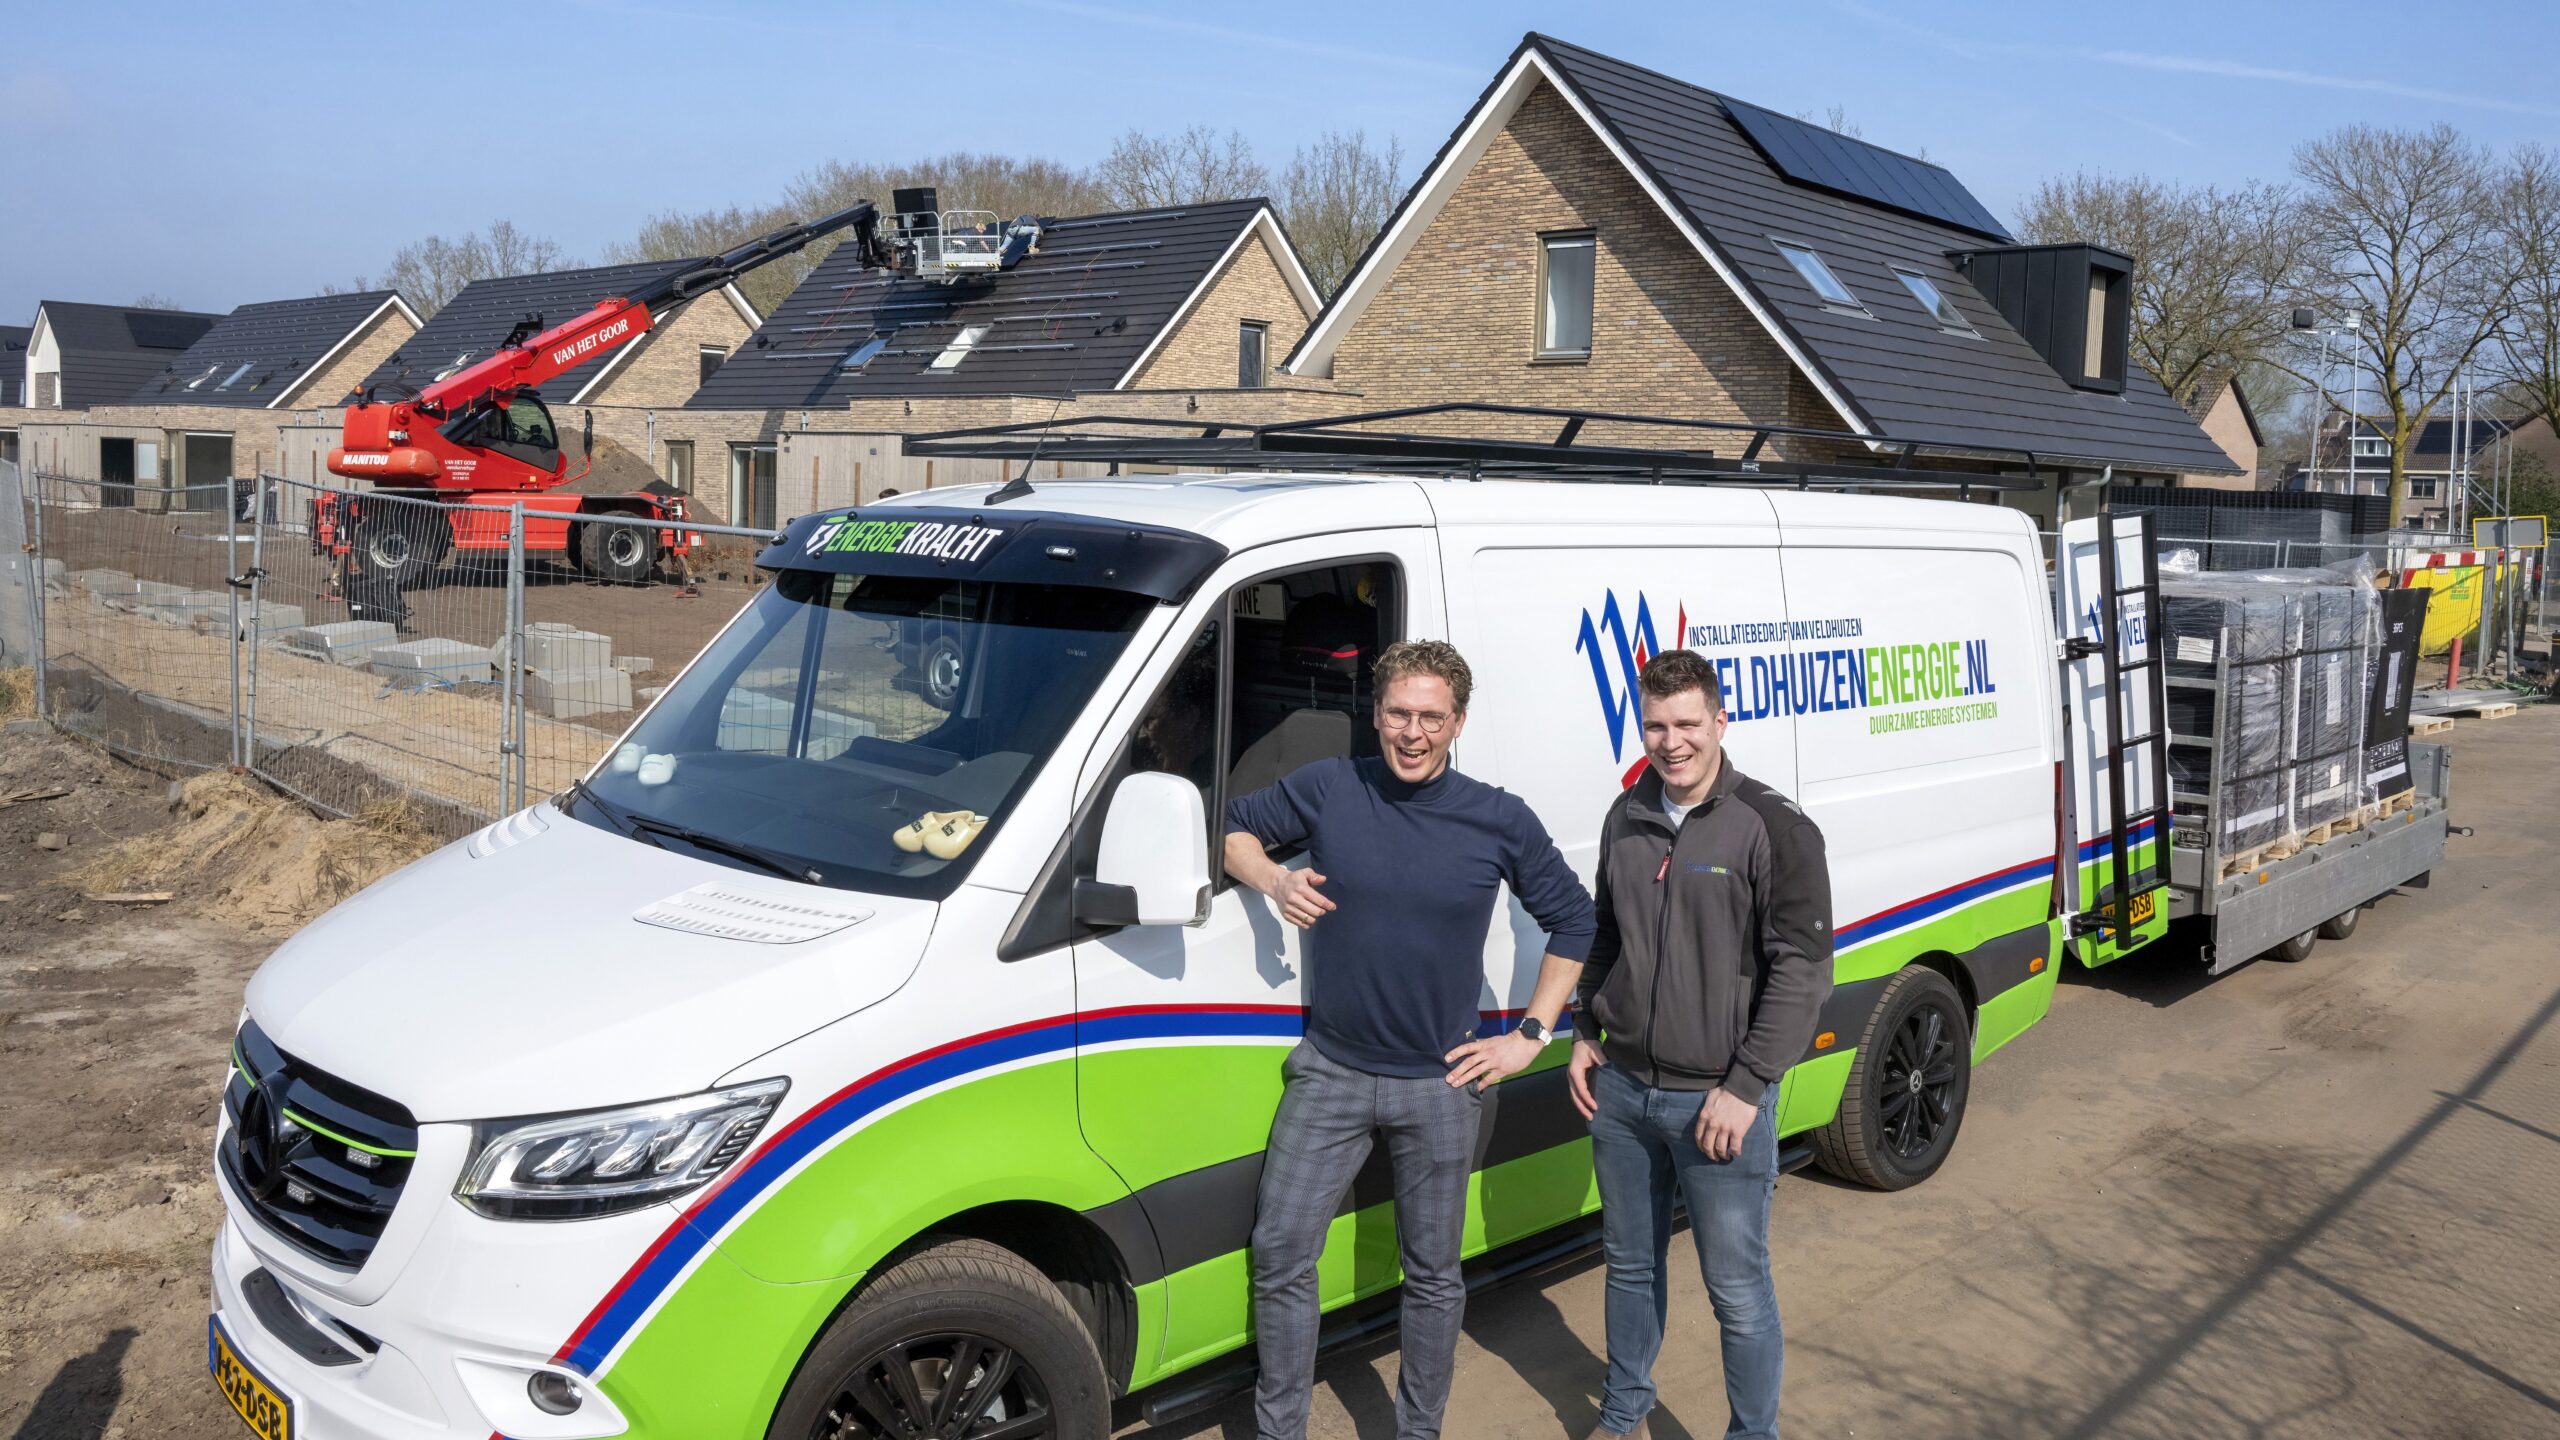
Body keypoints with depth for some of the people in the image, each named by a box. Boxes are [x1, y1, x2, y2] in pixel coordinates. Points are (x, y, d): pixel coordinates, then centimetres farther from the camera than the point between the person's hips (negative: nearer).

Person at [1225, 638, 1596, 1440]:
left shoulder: (1500, 821, -5)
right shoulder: (1326, 789, -5)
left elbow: (1573, 922, 6)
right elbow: (1233, 827, 8)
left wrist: (1531, 1037, 0)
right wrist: (1274, 882, -12)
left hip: (1440, 1085, 0)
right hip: (1329, 1073, 1)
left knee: (1432, 1273, 12)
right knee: (1281, 1254, 3)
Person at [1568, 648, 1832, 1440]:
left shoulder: (1773, 828, -12)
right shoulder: (1625, 818, 6)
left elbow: (1803, 968, -14)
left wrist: (1746, 1087, -16)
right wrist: (1586, 1035, 11)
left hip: (1719, 1100, -5)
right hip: (1621, 1090, 5)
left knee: (1739, 1292, 4)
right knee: (1630, 1266, 19)